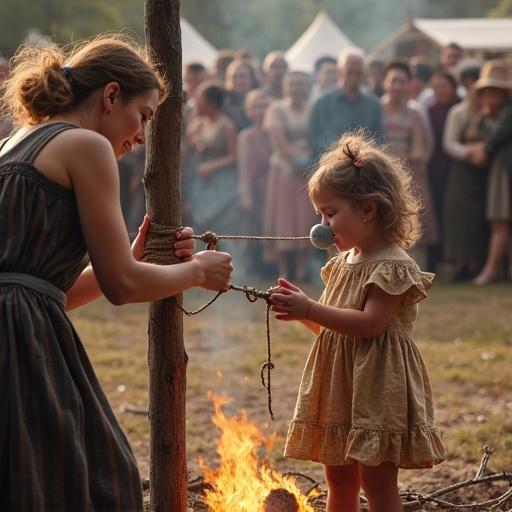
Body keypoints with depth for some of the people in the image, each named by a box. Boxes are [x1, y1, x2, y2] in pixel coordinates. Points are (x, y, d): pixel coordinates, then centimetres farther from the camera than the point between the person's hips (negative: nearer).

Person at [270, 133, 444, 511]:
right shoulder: (344, 262, 12)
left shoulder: (393, 266, -14)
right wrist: (300, 307, -3)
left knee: (377, 479, -3)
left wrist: (310, 309, -24)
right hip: (340, 383, 9)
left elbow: (369, 324, -24)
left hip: (377, 383, -9)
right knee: (339, 477, 15)